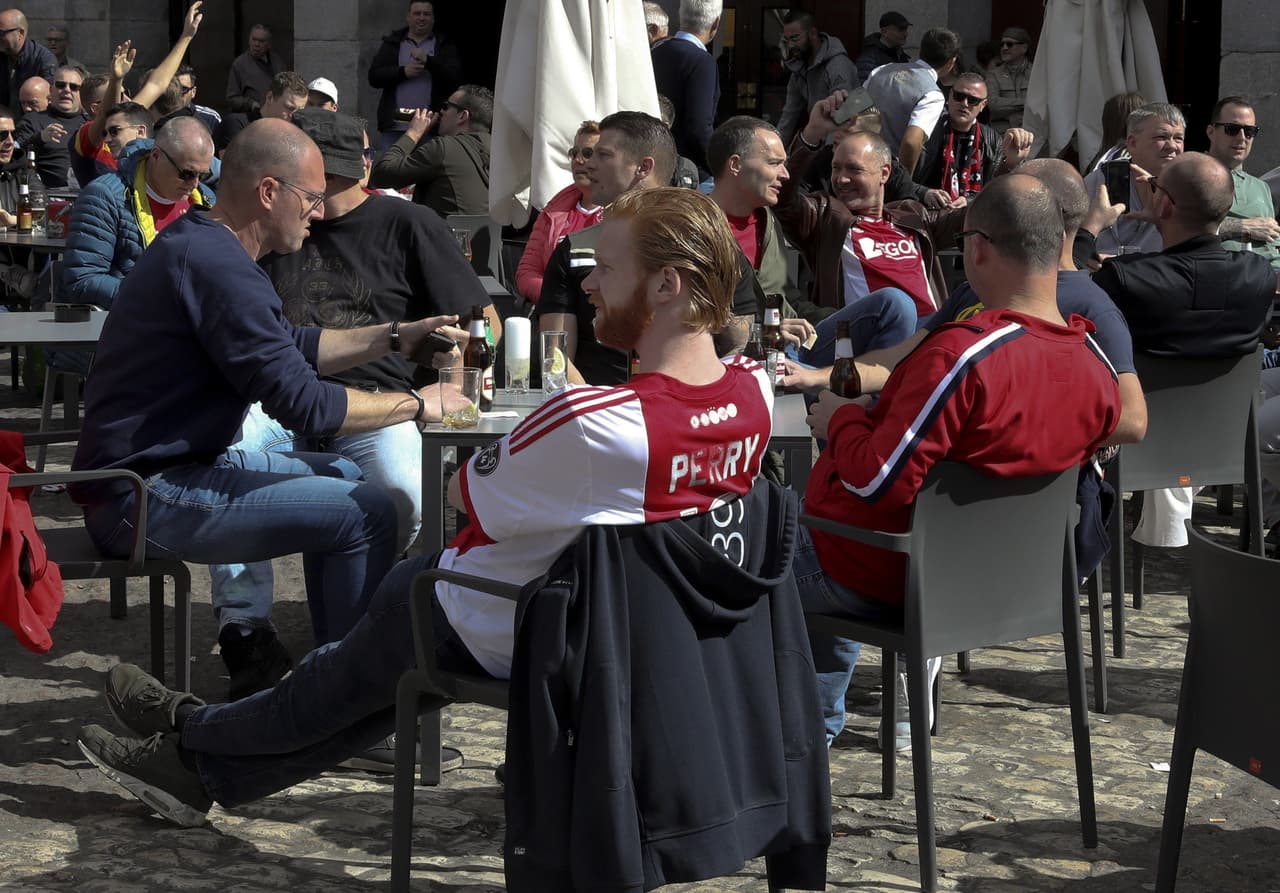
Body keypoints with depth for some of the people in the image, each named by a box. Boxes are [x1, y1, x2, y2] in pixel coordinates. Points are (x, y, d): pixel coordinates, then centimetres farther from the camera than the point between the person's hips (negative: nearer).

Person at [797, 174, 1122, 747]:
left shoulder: (962, 355, -33)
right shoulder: (1098, 369, -9)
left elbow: (878, 482, -31)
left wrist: (841, 420, -11)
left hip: (880, 583, -8)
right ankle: (821, 722, 38)